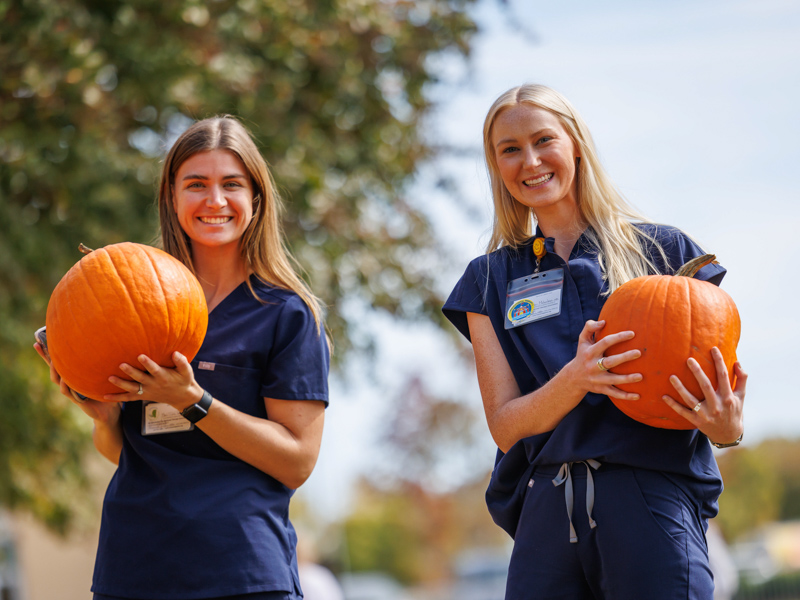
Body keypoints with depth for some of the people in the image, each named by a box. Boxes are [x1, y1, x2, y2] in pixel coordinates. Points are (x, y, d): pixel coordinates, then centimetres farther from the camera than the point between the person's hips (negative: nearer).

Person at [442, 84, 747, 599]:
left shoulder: (663, 249, 11)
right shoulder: (490, 281, 16)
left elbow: (715, 376, 8)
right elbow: (504, 425, 6)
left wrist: (727, 427, -16)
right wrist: (576, 379, -14)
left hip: (651, 496, -2)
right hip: (544, 513, 2)